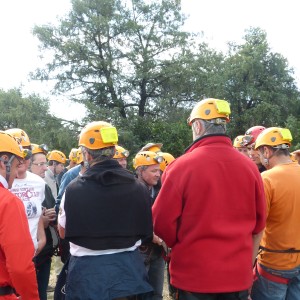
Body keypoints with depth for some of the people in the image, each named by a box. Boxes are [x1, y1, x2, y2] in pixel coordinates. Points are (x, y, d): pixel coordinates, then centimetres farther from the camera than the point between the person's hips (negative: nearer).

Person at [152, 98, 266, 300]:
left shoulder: (182, 166, -16)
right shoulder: (250, 167, -4)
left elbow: (162, 222, -11)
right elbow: (258, 226, 5)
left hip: (194, 275, -3)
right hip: (238, 276, 3)